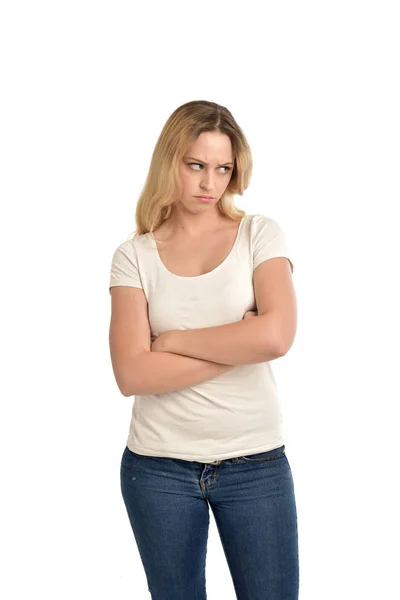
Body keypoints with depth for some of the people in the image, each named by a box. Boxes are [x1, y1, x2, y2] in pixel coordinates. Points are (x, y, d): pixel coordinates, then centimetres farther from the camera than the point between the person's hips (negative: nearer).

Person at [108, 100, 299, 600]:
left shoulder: (261, 235, -1)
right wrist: (240, 346, -14)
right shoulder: (134, 256, -1)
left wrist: (173, 340, -10)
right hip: (159, 467, 1)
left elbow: (277, 335, -17)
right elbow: (131, 374, -13)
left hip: (256, 462, 0)